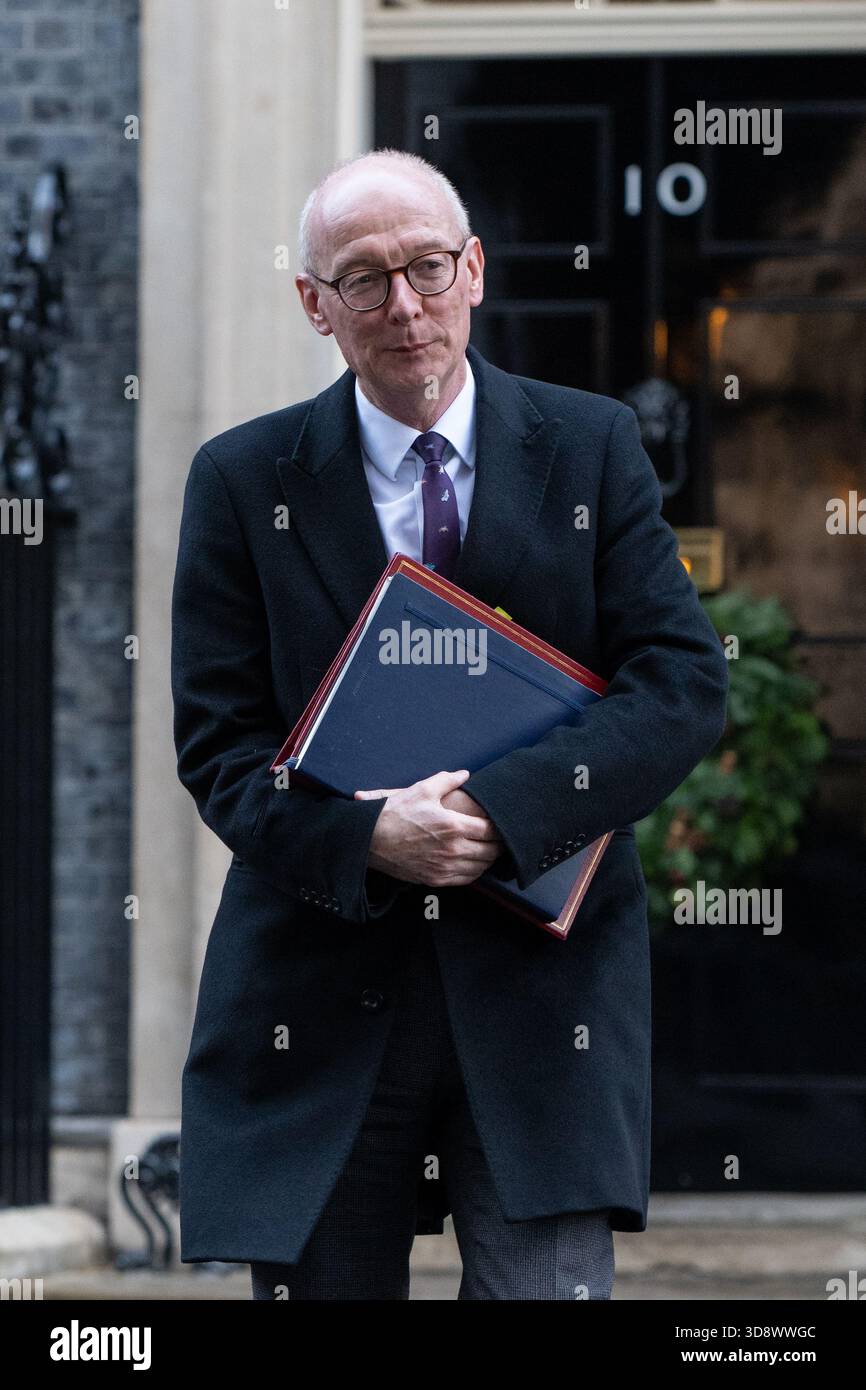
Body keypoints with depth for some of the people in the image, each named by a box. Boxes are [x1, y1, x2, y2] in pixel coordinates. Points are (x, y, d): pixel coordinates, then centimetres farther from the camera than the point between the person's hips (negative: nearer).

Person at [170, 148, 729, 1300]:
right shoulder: (243, 482, 4)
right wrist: (367, 837, -20)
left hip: (538, 986, 0)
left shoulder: (592, 449, 5)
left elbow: (686, 685, -3)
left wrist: (498, 806, -17)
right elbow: (218, 744, 1)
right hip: (322, 981, 1)